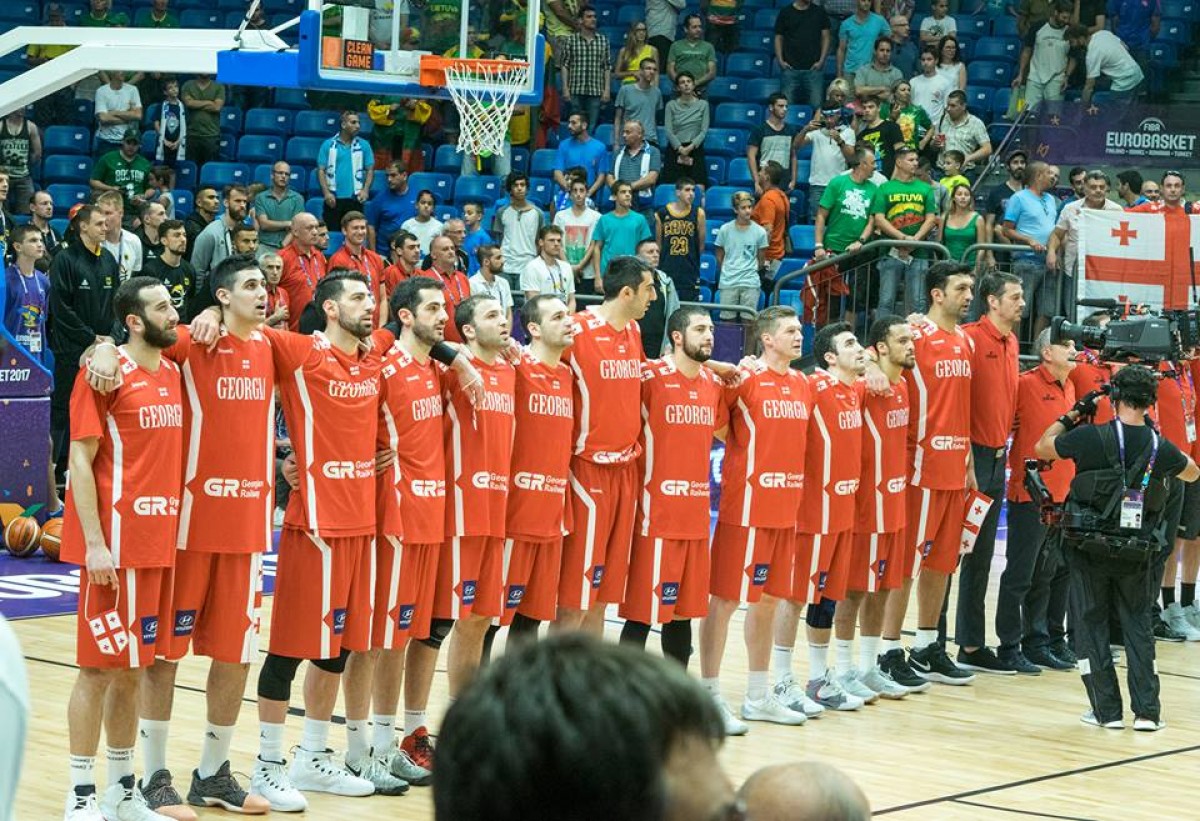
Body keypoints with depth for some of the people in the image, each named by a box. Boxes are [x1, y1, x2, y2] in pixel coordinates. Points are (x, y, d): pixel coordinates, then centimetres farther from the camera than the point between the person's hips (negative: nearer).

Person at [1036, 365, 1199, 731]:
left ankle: (1107, 709, 6)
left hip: (1090, 548, -2)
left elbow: (1041, 448, 4)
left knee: (1091, 622, 10)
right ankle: (1147, 710, 7)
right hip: (1139, 553, 3)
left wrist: (1070, 416, 14)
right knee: (1137, 624, 16)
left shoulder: (1089, 437, -14)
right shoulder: (1161, 447, -4)